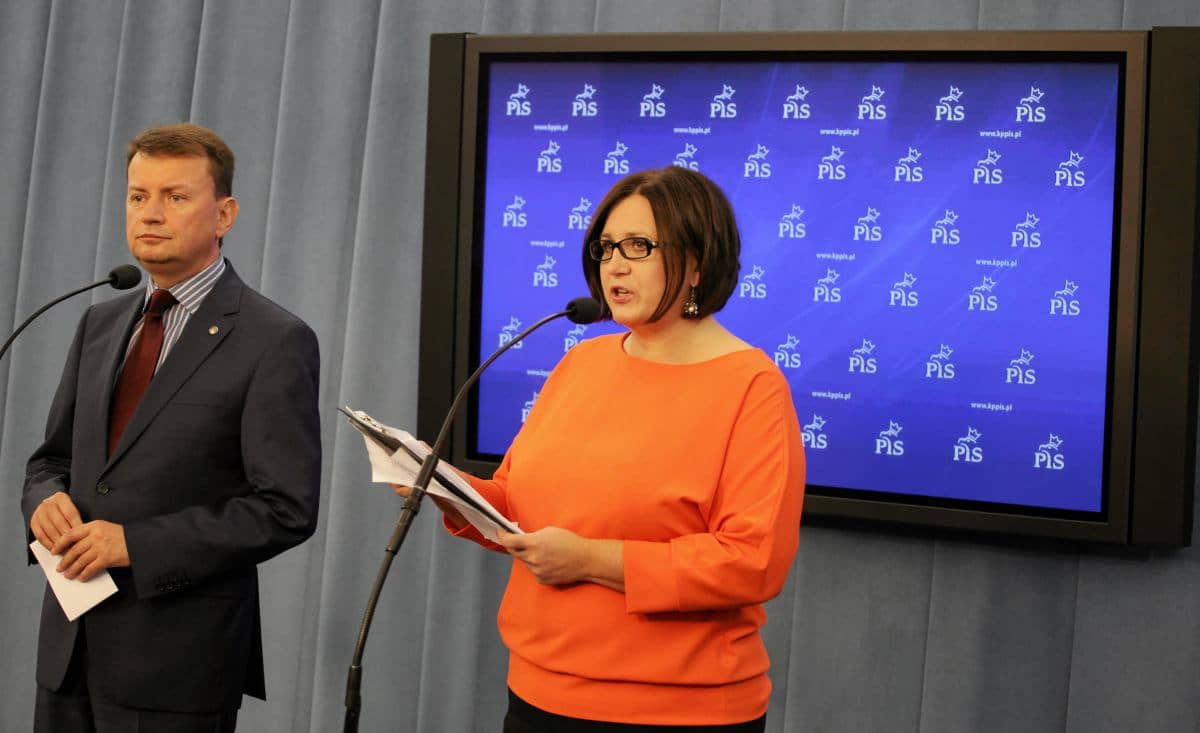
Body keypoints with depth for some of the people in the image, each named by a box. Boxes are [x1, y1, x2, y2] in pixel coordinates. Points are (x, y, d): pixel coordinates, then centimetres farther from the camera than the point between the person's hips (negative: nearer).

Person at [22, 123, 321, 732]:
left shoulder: (274, 342, -11)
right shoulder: (100, 324, 11)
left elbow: (286, 508, -15)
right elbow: (52, 457, 18)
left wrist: (135, 543, -19)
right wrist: (46, 500, -5)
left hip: (177, 656, -6)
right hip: (70, 639, 6)